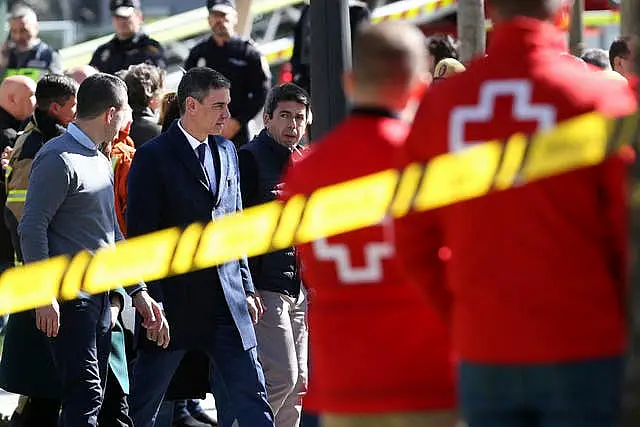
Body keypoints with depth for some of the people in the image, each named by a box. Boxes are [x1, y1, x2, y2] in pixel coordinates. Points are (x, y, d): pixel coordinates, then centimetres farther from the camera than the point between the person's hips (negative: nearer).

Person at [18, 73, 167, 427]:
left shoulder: (101, 161, 20)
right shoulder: (59, 159, -11)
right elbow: (32, 228, -16)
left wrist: (137, 291, 21)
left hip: (99, 298, 9)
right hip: (68, 298, -9)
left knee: (90, 399, 9)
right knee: (84, 397, -16)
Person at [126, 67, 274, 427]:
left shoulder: (226, 151, 12)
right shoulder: (154, 157, -8)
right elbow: (140, 232, -10)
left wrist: (246, 287, 14)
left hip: (227, 299, 5)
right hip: (174, 299, -5)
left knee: (251, 394, 1)